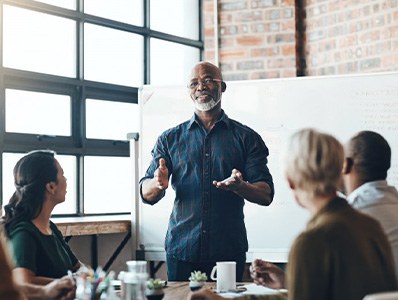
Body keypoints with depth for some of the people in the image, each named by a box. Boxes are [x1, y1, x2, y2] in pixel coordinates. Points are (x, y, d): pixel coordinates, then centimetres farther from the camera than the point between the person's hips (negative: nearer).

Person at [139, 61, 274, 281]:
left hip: (229, 251, -1)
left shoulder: (246, 137, 6)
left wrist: (240, 186, -22)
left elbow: (266, 195, -1)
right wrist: (159, 184, -19)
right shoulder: (170, 139, 10)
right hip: (181, 249, 1)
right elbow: (146, 195, 4)